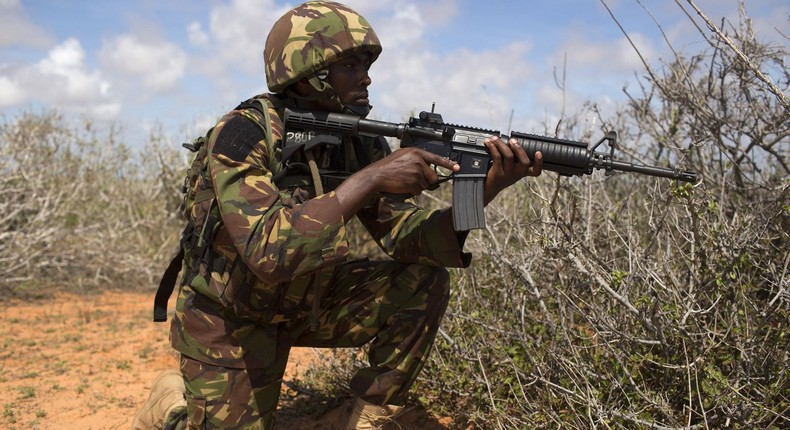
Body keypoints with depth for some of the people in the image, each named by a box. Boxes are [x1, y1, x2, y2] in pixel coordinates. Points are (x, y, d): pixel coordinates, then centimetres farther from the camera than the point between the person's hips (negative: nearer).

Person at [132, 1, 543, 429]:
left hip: (308, 302, 5)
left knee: (425, 281, -13)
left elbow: (405, 234, -13)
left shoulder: (360, 141, -8)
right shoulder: (242, 133, -26)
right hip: (228, 318, -5)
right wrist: (371, 178, -40)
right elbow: (268, 248, -40)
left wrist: (484, 190, -29)